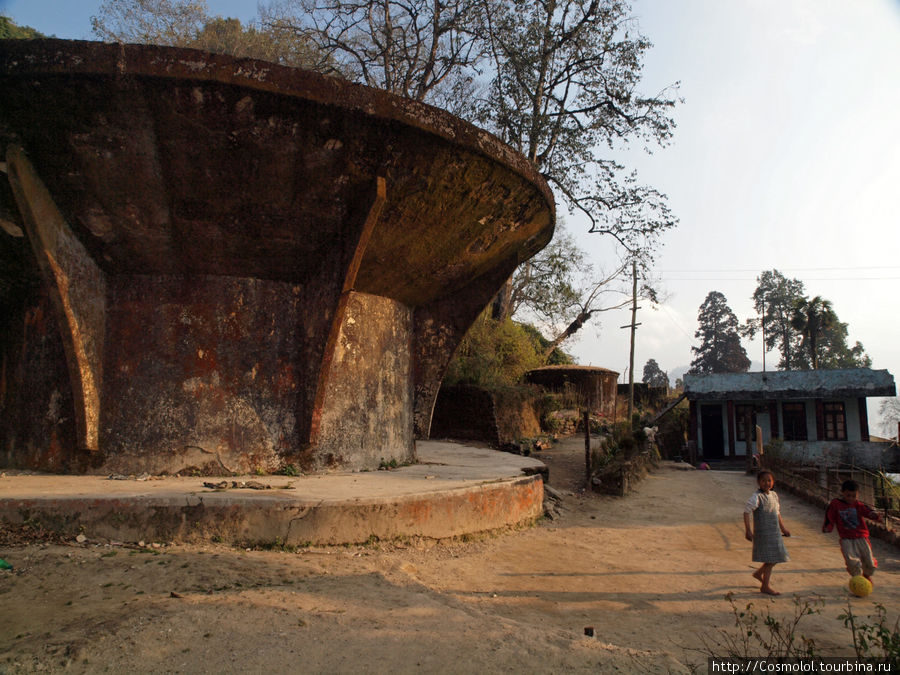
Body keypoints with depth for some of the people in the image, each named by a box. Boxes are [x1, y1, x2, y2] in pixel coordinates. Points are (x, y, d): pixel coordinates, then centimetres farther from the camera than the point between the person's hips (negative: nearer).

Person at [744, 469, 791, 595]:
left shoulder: (774, 495, 9)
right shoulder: (756, 496, -16)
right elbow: (746, 511, -20)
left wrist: (783, 528, 24)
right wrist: (748, 530, -25)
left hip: (775, 532, 8)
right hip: (763, 532, -8)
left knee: (777, 556, 15)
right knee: (770, 559, -4)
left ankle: (759, 573, 35)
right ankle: (765, 586, 9)